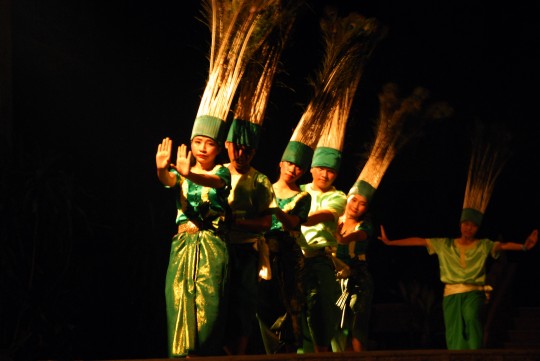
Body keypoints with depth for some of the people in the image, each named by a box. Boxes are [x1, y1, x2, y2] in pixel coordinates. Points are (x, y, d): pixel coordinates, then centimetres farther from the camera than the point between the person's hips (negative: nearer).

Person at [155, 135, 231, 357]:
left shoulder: (221, 172, 5)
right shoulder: (180, 173, 12)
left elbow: (213, 181, -19)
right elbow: (169, 180, -12)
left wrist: (189, 174, -42)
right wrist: (161, 170, -38)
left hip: (212, 245, -2)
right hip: (183, 243, 2)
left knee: (208, 301, -10)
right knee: (180, 300, -6)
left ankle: (208, 354, -6)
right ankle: (183, 353, -5)